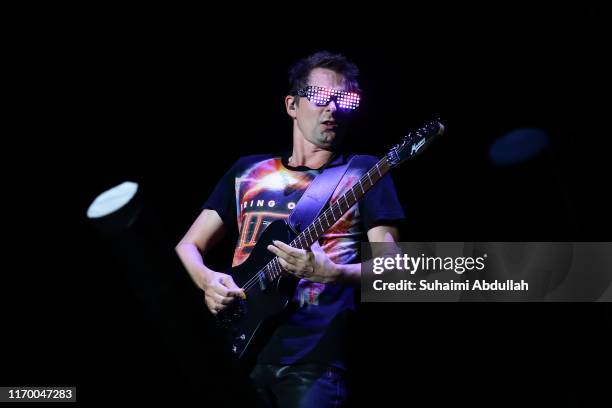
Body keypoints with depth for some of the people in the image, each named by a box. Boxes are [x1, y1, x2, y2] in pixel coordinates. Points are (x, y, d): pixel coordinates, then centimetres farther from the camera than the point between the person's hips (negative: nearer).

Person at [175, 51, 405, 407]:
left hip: (312, 356, -3)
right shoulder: (247, 171, 17)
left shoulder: (364, 173, 6)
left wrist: (332, 274, -20)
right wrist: (207, 280, -4)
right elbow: (189, 245, 18)